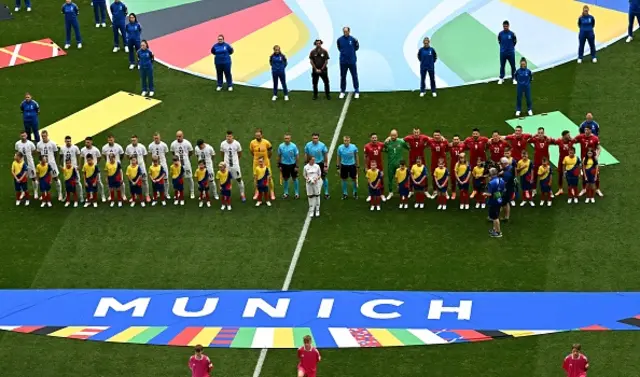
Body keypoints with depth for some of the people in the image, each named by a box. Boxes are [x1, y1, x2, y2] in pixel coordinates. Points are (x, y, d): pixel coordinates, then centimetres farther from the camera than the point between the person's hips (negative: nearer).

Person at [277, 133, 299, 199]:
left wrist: (297, 166, -7)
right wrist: (279, 165, 4)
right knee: (285, 179, 10)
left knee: (294, 178, 7)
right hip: (284, 164, 2)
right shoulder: (281, 146, -6)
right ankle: (286, 193, 23)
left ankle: (296, 193, 17)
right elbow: (279, 156, 4)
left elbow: (296, 156, -5)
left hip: (292, 164, -2)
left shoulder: (293, 146, -11)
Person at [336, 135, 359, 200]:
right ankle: (344, 193, 25)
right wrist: (338, 167, 3)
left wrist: (357, 166, 5)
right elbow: (338, 157, 2)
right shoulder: (340, 148, -10)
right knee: (344, 179, 9)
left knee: (354, 179, 7)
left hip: (352, 165, -1)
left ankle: (355, 193, 28)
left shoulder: (353, 147, -11)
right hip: (344, 165, 1)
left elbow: (356, 156, 2)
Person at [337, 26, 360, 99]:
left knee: (354, 76, 4)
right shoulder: (340, 40, -4)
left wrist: (357, 43, -11)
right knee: (343, 77, 10)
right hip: (343, 61, 1)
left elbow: (356, 48, 4)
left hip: (352, 61, -1)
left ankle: (357, 92, 12)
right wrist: (343, 52, 4)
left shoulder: (353, 39, -7)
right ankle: (342, 92, 21)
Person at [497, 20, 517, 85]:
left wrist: (511, 47, 9)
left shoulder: (512, 33, -9)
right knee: (502, 66, 10)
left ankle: (514, 78, 17)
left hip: (511, 52, -1)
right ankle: (501, 78, 22)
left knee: (513, 66, 5)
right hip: (503, 52, 1)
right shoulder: (500, 34, -4)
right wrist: (503, 47, 8)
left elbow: (515, 41, 6)